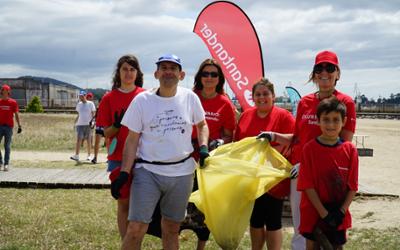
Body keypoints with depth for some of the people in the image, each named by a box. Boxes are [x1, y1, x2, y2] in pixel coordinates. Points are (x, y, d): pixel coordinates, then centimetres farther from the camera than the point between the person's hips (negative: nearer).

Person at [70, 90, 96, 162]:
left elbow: (93, 114, 1)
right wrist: (75, 123, 12)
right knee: (78, 139, -7)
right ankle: (76, 156, -13)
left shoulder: (90, 103, 1)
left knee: (89, 140, 4)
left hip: (88, 124, -3)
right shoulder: (79, 104, 13)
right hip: (80, 124, 3)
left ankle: (89, 156, 13)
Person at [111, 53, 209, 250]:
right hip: (147, 171, -2)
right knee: (135, 229, -10)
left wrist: (203, 147, -2)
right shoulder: (142, 100, -3)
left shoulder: (190, 98, 2)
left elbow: (202, 124, 18)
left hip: (182, 173, 2)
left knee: (171, 229, 13)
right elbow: (132, 140, -1)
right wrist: (124, 173, -8)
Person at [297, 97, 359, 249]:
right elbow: (307, 185, -11)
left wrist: (341, 211, -11)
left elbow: (352, 186, 0)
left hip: (339, 217, 2)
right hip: (314, 214, -2)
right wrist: (324, 213, -15)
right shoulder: (310, 148, -9)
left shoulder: (350, 150, -3)